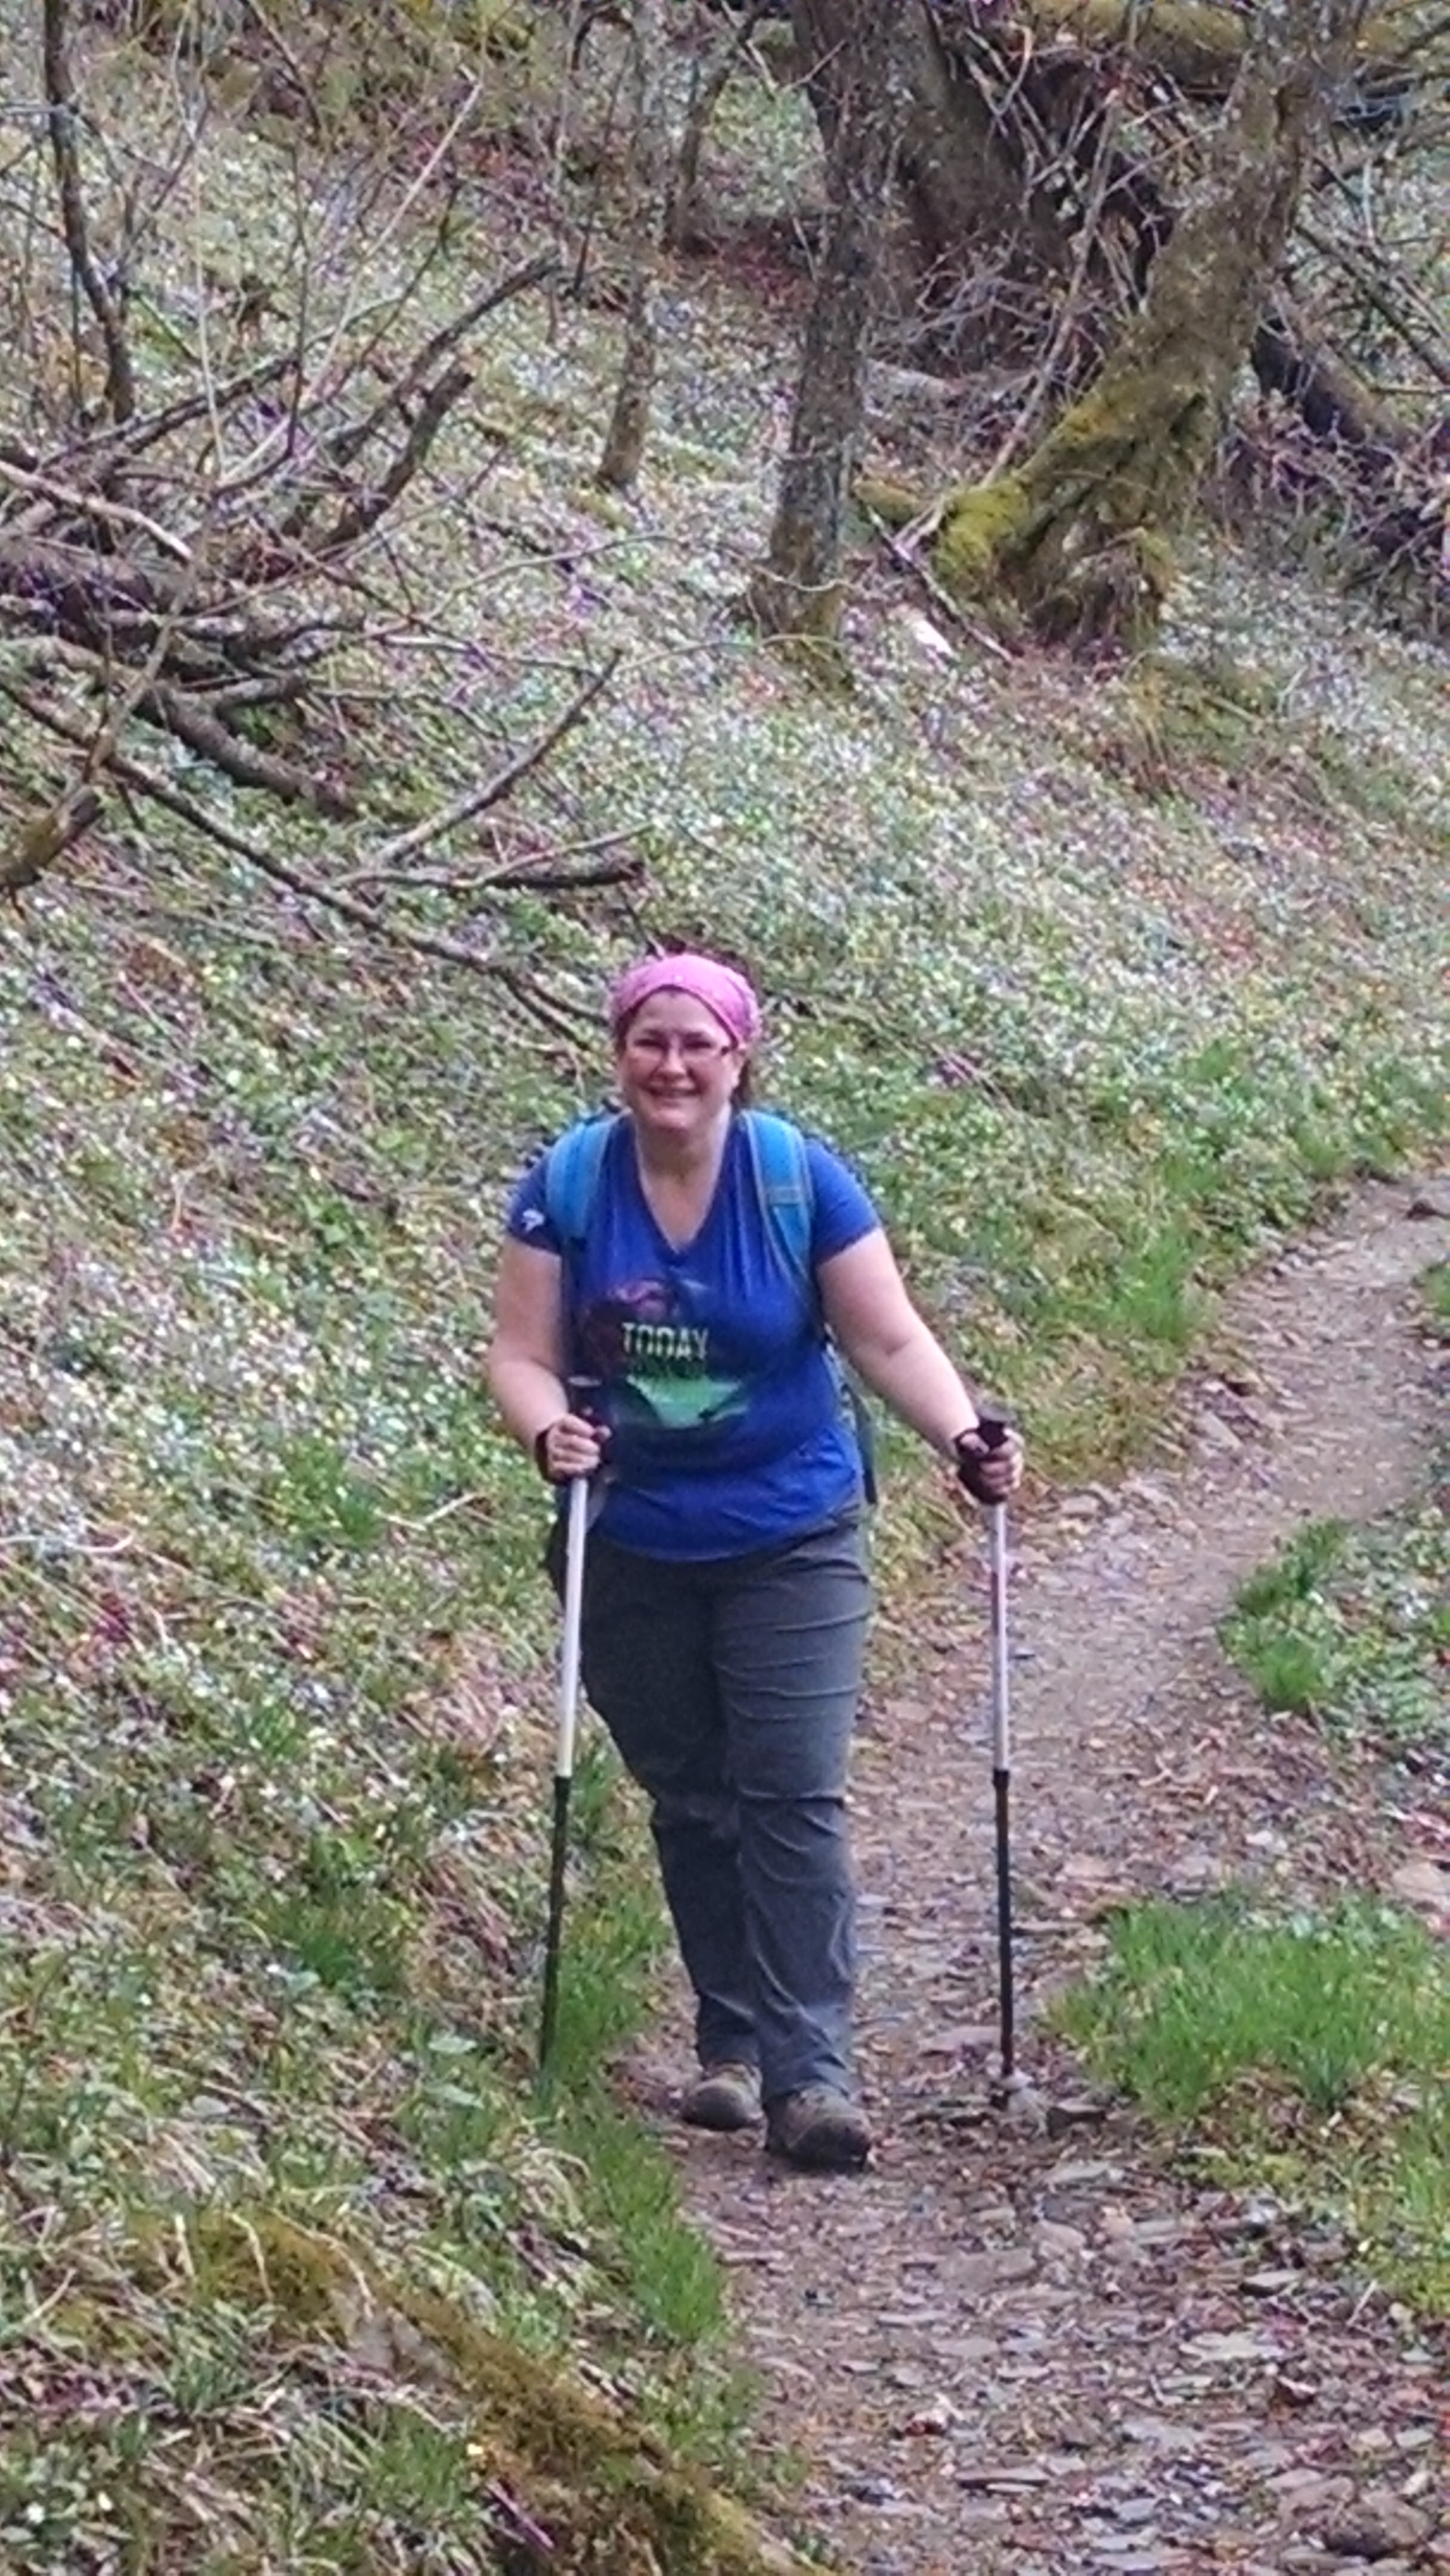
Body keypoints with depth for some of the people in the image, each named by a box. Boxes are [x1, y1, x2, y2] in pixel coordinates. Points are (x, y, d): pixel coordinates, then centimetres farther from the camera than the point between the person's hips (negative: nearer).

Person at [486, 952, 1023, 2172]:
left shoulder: (802, 1180, -10)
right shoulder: (567, 1187, -7)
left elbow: (890, 1340, -8)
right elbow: (523, 1355, -8)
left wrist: (965, 1438, -25)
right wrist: (548, 1429, -30)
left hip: (791, 1541, -2)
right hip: (632, 1552, 2)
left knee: (792, 1797, -9)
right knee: (690, 1801, 10)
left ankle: (810, 2070, -9)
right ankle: (731, 2046, 21)